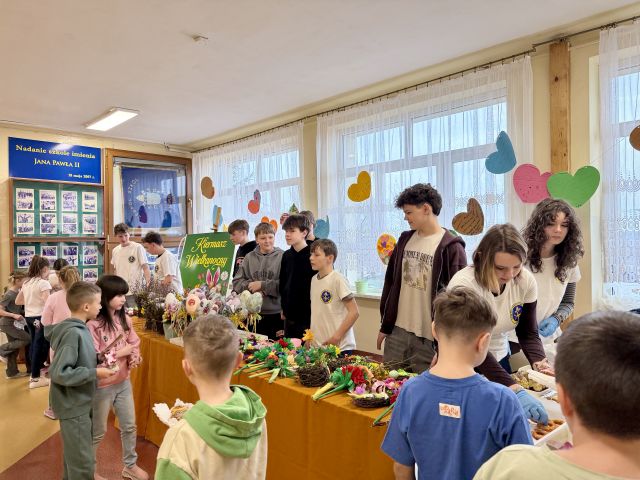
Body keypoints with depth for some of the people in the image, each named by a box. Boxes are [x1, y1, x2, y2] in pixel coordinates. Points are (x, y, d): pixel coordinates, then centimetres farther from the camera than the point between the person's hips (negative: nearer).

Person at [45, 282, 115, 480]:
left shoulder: (78, 328, 2)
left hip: (78, 403, 9)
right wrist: (95, 373, -24)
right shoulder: (73, 333, -26)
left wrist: (97, 363, 1)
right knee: (82, 463, 3)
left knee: (74, 456, 26)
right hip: (73, 406, -9)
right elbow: (59, 373, -29)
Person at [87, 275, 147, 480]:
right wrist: (121, 352, -19)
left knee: (129, 426, 18)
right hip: (102, 386, -6)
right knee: (98, 432, 13)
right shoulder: (93, 324, -21)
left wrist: (134, 357, -12)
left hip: (124, 382, 6)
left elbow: (135, 343, 8)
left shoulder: (124, 318, -1)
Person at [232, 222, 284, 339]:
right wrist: (250, 286, -11)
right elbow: (237, 282, 6)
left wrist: (262, 285, -12)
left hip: (276, 314, -3)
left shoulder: (282, 256, -6)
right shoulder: (249, 257, 6)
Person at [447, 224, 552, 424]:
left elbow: (528, 333, -5)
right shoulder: (464, 285, -30)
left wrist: (540, 363, -25)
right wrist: (515, 391, -42)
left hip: (499, 360, 5)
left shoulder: (526, 281, -14)